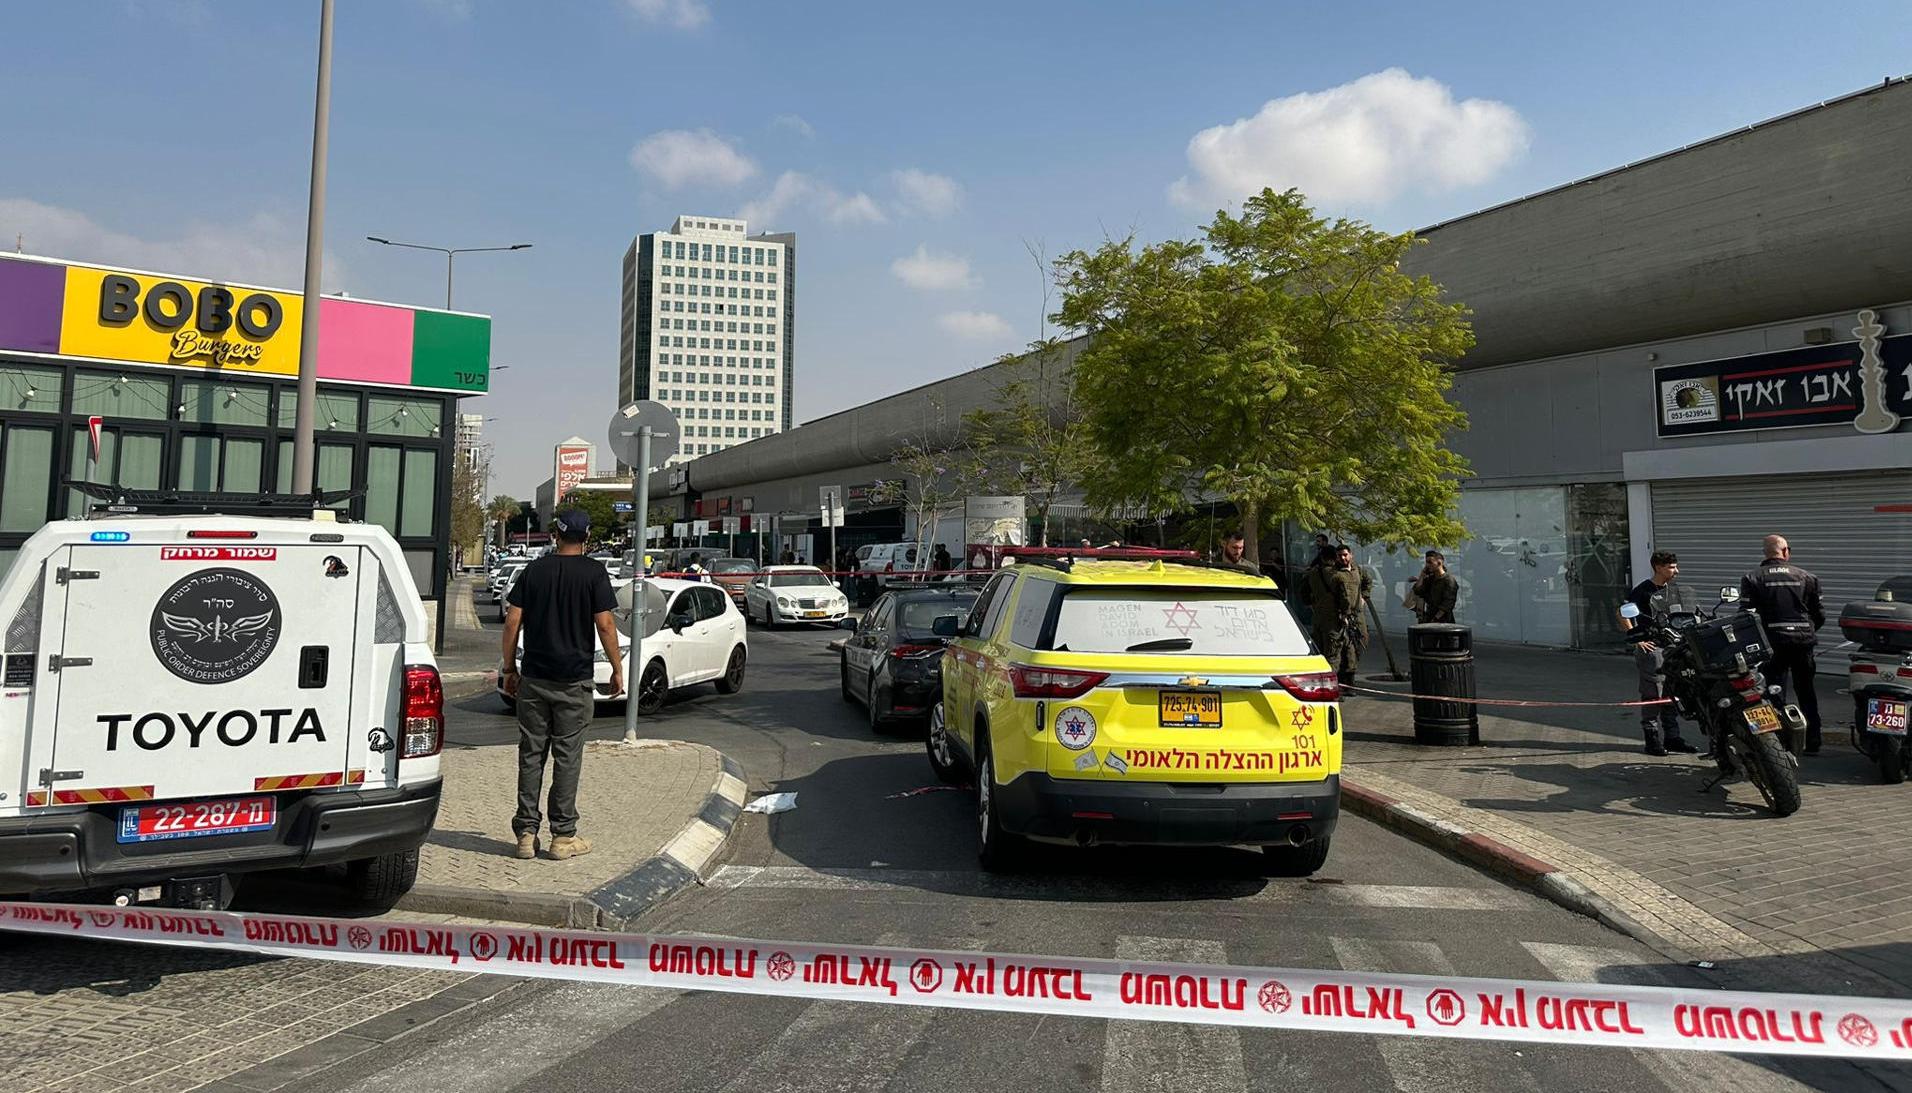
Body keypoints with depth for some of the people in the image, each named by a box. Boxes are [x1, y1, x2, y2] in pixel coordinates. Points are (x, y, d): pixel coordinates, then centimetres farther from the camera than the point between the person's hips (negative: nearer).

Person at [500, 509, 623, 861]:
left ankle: (526, 833, 12)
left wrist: (509, 667, 11)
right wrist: (617, 668, 0)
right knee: (567, 757, 3)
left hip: (533, 678, 3)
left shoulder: (534, 571, 4)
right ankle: (563, 835, 7)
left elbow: (512, 622, 2)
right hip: (574, 680, -3)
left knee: (530, 755, 9)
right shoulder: (594, 574, -5)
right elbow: (605, 624, -9)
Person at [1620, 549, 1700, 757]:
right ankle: (1652, 739, 1)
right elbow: (1622, 614, -13)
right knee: (1652, 695, -5)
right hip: (1652, 648, -7)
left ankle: (1672, 737, 18)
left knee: (1673, 693, 10)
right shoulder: (1644, 590, -9)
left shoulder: (1674, 589, 12)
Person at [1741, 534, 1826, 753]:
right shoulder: (1806, 577, 7)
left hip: (1774, 641, -3)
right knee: (1806, 693, 14)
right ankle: (1812, 743, 18)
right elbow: (1820, 614, 9)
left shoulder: (1753, 578, -2)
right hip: (1804, 640, 3)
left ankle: (1783, 742, 0)